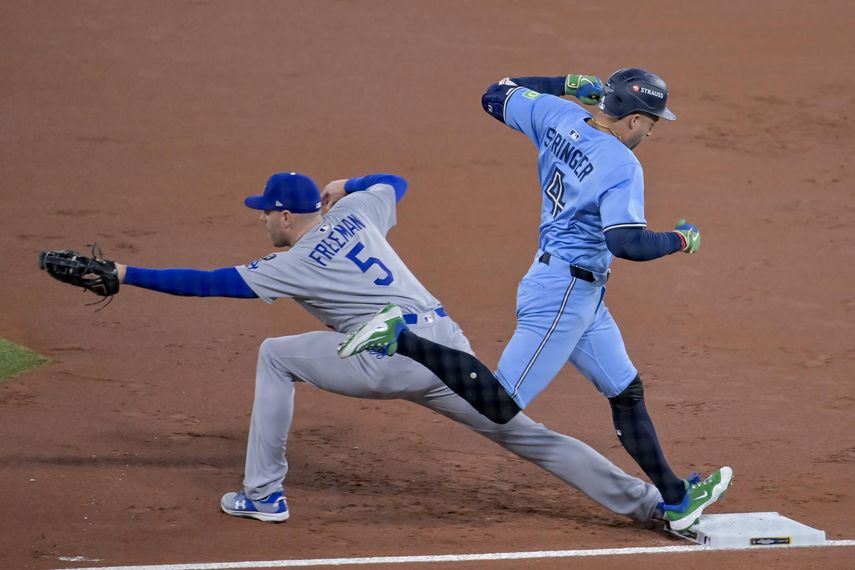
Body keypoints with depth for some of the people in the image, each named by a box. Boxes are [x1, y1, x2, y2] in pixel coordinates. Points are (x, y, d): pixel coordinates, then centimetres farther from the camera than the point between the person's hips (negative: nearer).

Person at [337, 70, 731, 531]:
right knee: (499, 403, -9)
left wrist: (568, 85, 23)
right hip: (563, 292, -10)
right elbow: (627, 243, -29)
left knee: (626, 392, 16)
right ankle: (400, 339, -8)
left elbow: (495, 97, 17)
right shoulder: (621, 164, -20)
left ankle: (675, 500, 22)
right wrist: (681, 240, -11)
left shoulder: (557, 115, 2)